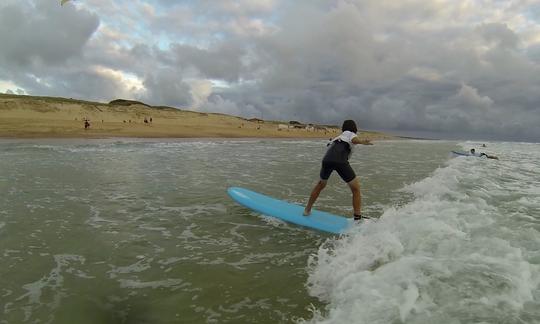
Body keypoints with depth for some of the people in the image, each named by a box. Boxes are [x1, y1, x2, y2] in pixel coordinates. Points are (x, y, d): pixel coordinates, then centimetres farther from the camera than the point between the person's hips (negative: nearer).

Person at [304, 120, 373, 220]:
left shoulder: (338, 138, 37)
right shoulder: (351, 134, 21)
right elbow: (354, 140, -2)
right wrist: (363, 142, -20)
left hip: (327, 159, 5)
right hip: (340, 161, -5)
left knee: (321, 184, 31)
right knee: (356, 189, 11)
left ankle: (307, 210, 37)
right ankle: (357, 218, 5)